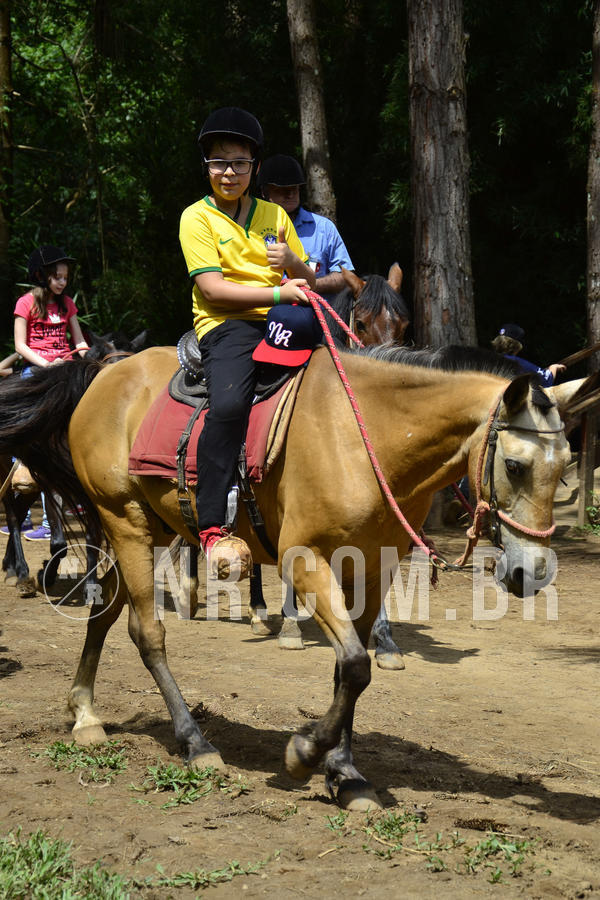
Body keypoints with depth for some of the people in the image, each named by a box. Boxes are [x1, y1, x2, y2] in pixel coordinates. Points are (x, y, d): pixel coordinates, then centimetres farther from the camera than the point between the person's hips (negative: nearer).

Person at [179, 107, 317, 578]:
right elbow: (213, 288, -7)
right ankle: (213, 525, -30)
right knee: (228, 403, -32)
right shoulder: (197, 217, 4)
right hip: (226, 326, -5)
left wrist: (294, 264, -3)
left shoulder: (275, 215, 18)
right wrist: (280, 293, -14)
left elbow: (308, 284, 21)